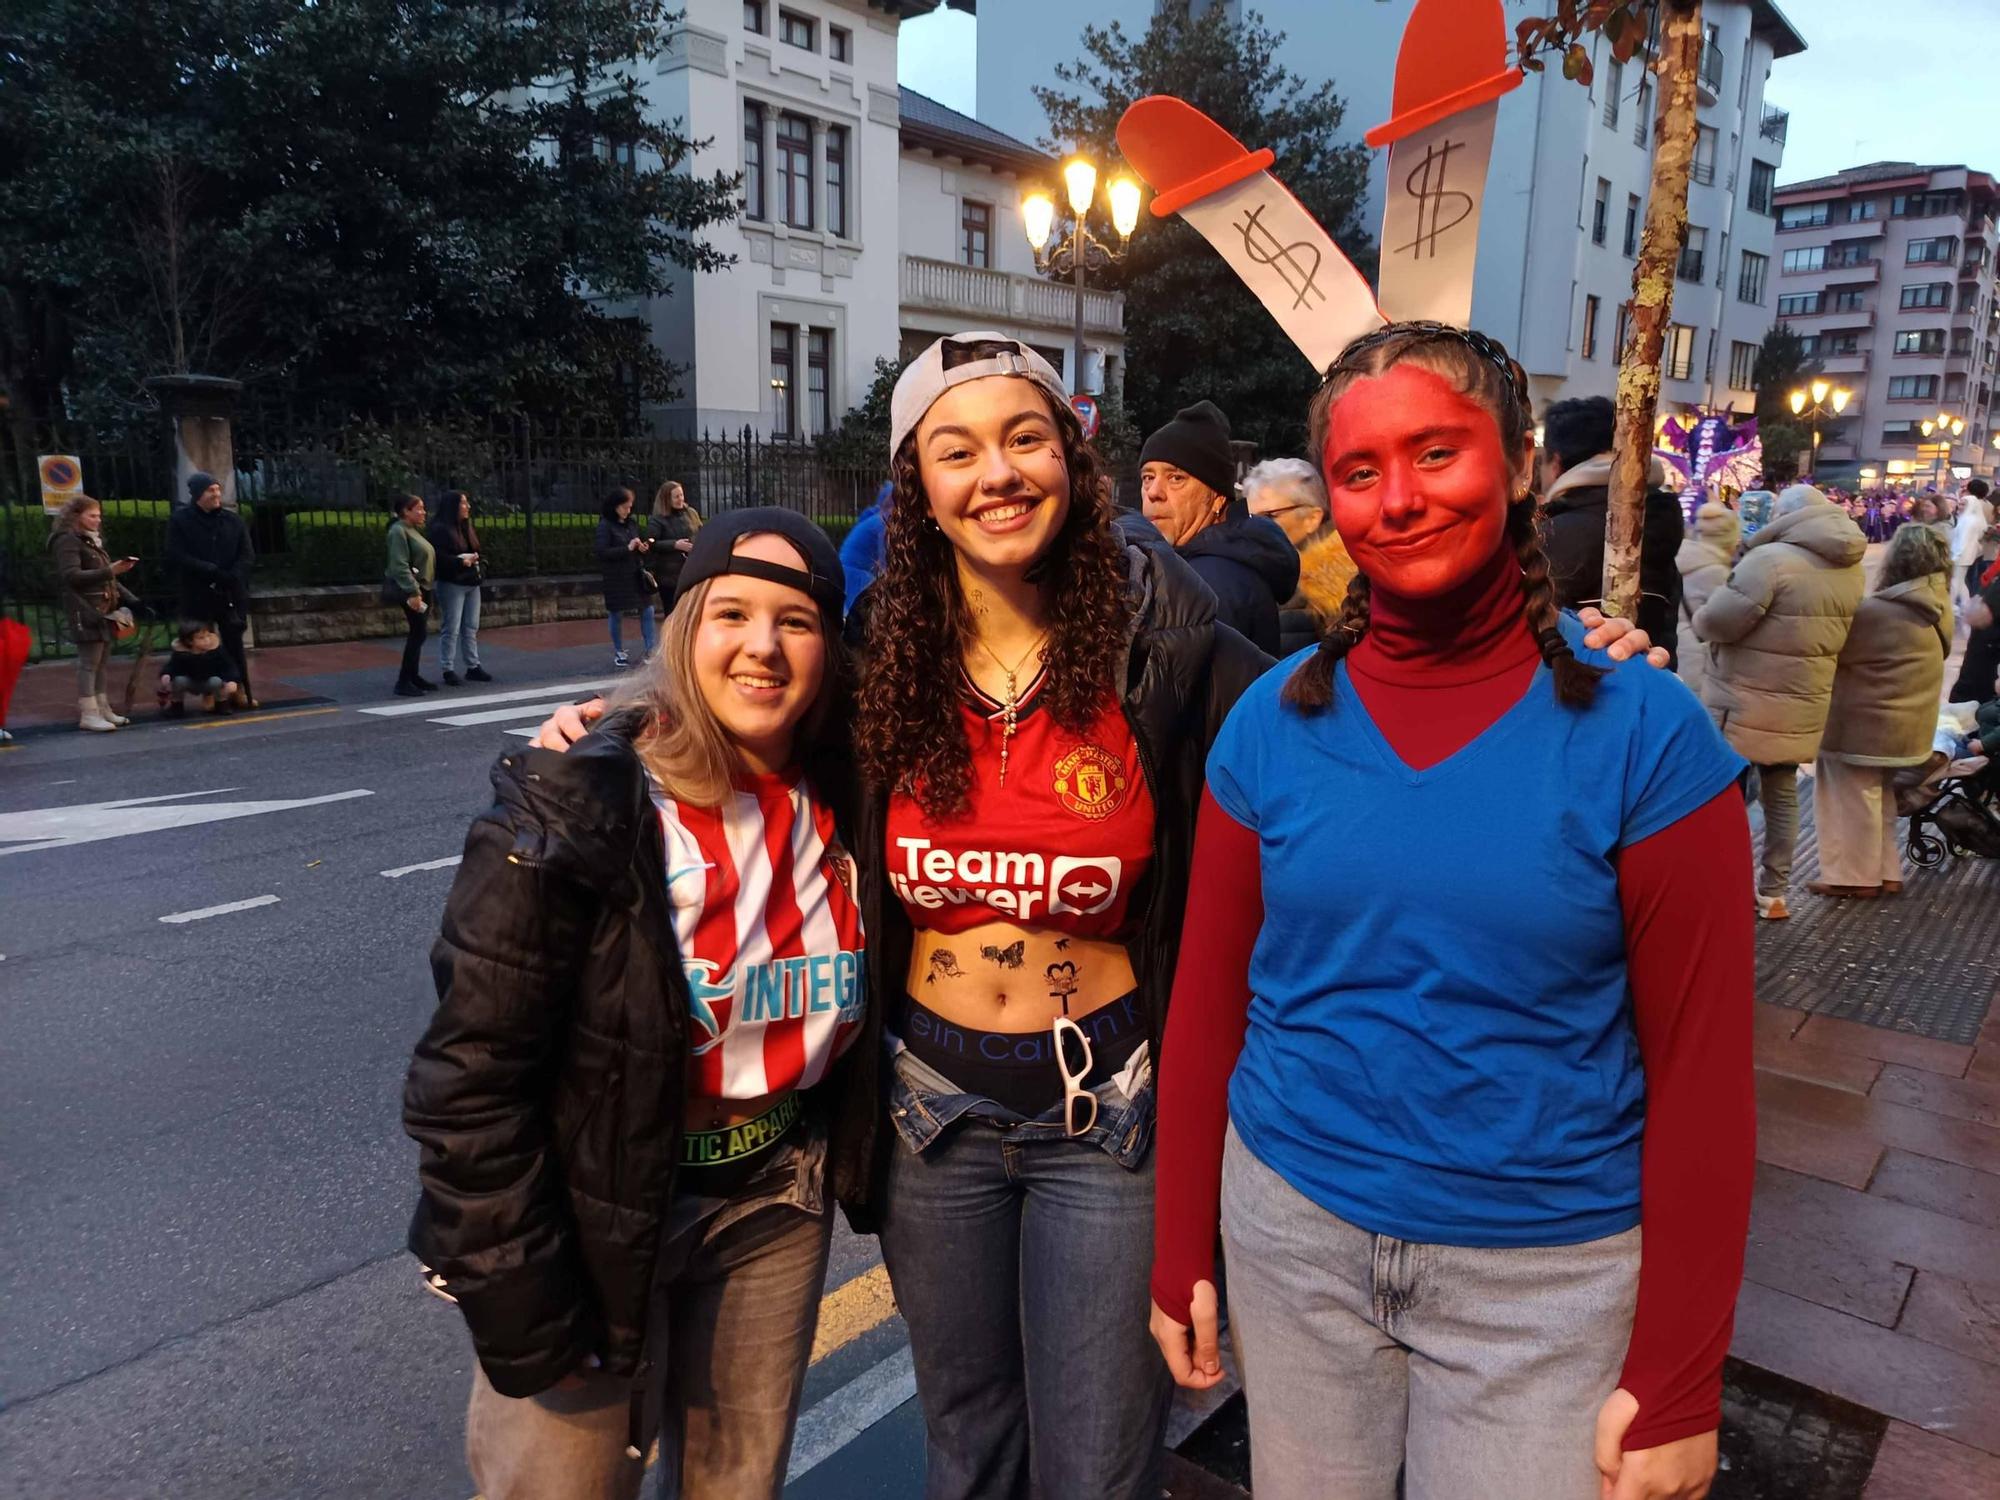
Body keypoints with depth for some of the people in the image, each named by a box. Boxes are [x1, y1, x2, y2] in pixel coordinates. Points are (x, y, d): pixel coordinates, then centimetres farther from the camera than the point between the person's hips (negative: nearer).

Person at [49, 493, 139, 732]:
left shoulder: (93, 541, 21)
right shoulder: (67, 541, -6)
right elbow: (71, 576, -18)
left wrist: (129, 598, 11)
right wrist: (109, 571, -26)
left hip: (105, 609, 8)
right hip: (86, 610, -8)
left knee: (100, 661, 9)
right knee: (89, 661, -9)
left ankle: (102, 709, 13)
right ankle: (88, 714, -8)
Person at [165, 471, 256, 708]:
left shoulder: (233, 519, 8)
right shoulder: (180, 520, -1)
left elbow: (247, 555, 4)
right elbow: (176, 556, -9)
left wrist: (231, 576, -14)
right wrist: (212, 570, -18)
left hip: (231, 594, 2)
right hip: (196, 595, -2)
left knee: (234, 644, 5)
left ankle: (242, 693, 9)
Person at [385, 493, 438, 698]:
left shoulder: (414, 530, 17)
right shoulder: (398, 531, -12)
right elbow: (400, 566, -20)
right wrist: (412, 592, -25)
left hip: (422, 588, 9)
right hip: (411, 590, -9)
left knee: (418, 634, 13)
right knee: (417, 634, -10)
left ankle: (413, 676, 23)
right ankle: (403, 682, -7)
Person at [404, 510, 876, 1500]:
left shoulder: (842, 803, -5)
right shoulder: (575, 809, -21)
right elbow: (471, 1075, -19)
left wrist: (842, 1165, 4)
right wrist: (517, 1303, -17)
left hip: (777, 1208, 5)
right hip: (596, 1224, -4)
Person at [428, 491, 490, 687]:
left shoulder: (468, 527, 15)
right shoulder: (440, 529, -10)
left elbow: (477, 552, 22)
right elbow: (439, 557, -18)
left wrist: (480, 564, 3)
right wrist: (461, 562, -24)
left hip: (472, 583, 8)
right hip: (452, 584, -8)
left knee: (471, 628, 11)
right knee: (451, 629, -4)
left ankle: (473, 667, 17)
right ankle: (448, 670, 2)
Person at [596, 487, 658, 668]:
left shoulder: (630, 524, 11)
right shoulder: (605, 526, -7)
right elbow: (602, 552, -16)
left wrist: (643, 548, -2)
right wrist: (627, 548, -20)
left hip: (636, 575, 6)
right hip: (616, 578, -5)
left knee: (647, 611, -1)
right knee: (617, 614, 5)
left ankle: (650, 650, 4)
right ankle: (619, 653, 17)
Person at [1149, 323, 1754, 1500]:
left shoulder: (1645, 731, -11)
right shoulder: (1272, 720, -5)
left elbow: (1701, 1070, -9)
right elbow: (1208, 1003, 0)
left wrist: (1677, 1383, -8)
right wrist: (1182, 1254, 3)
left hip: (1549, 1268, -2)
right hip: (1292, 1231, 3)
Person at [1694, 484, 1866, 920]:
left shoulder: (1771, 560, -22)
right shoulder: (1849, 568, 6)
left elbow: (1716, 621, -23)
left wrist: (1699, 619, -1)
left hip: (1746, 705, -8)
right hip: (1801, 705, 8)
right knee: (1782, 795, 17)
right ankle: (1773, 893, 26)